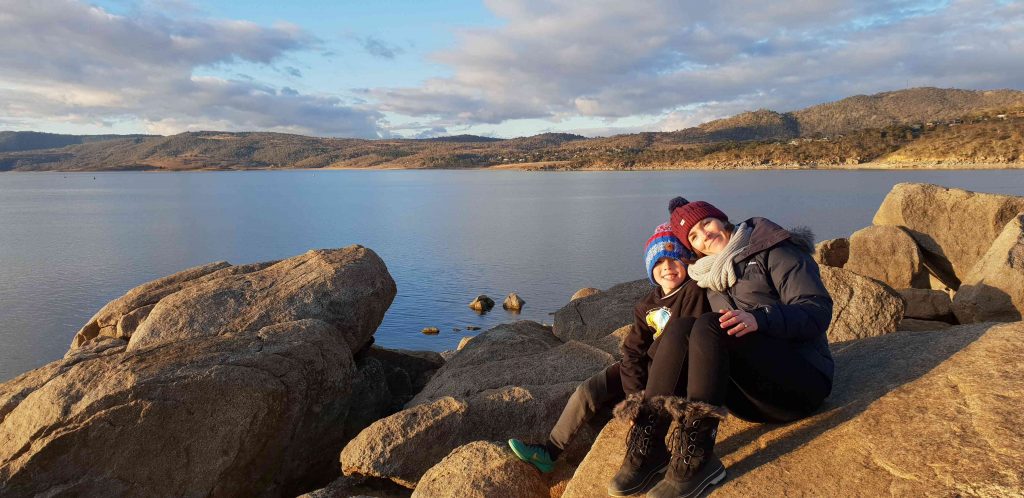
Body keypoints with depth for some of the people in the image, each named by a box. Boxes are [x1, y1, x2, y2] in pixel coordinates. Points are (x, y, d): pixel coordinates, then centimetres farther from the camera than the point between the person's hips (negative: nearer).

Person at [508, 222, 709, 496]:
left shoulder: (694, 292, -15)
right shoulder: (647, 305, 4)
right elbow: (633, 351, 0)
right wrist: (635, 395, -19)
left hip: (680, 374, -6)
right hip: (647, 369, 6)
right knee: (589, 390, -7)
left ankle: (650, 447, -36)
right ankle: (549, 452, 7)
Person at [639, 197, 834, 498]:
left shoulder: (773, 251, 2)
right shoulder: (711, 278, 20)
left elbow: (818, 310, -11)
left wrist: (760, 319, -29)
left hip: (804, 379, -5)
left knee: (709, 327, -29)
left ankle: (696, 459, -34)